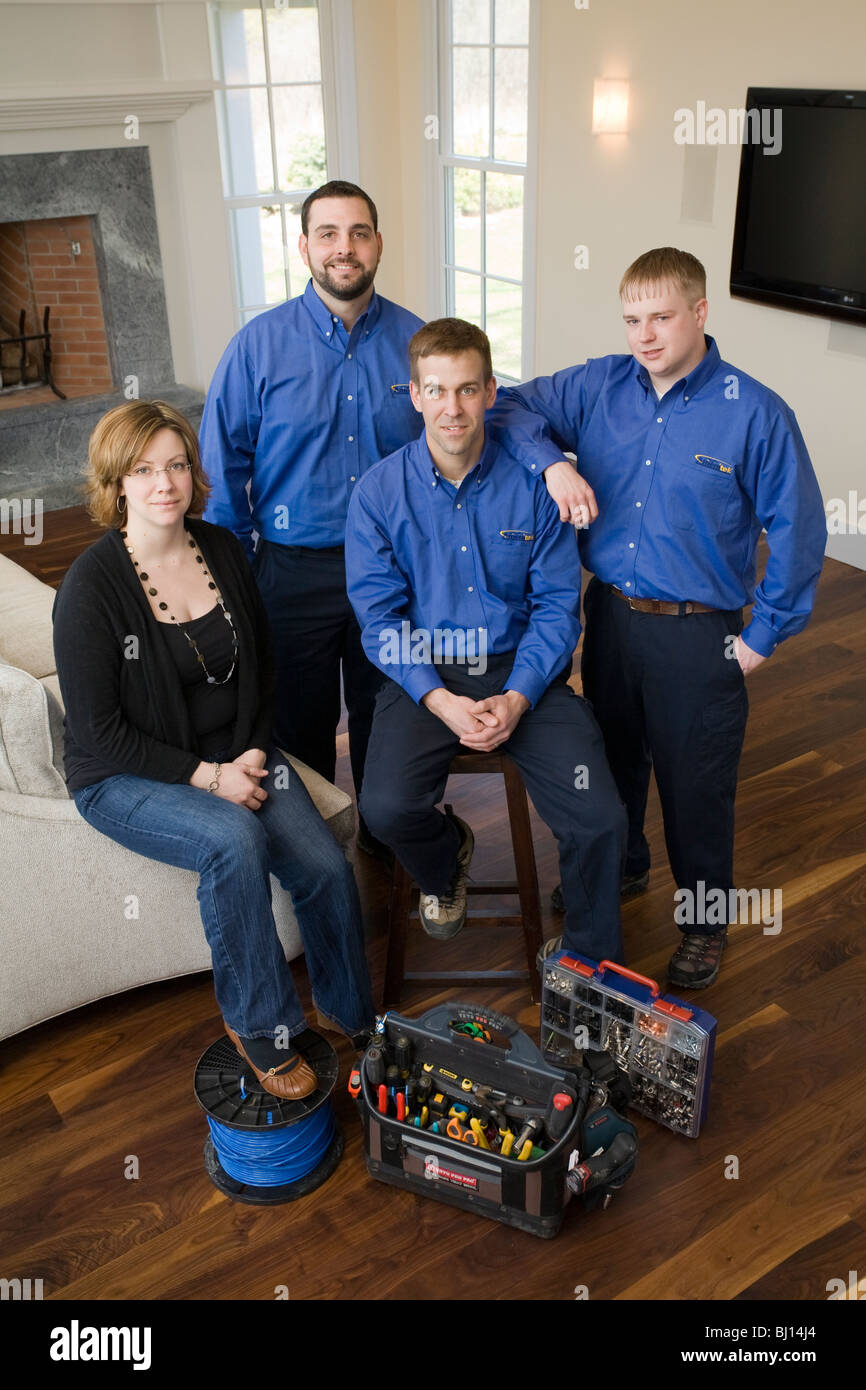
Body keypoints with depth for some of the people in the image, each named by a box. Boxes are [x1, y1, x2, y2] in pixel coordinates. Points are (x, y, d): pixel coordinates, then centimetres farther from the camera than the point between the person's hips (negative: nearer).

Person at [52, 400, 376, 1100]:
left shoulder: (223, 549, 2)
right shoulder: (92, 584, -14)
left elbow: (263, 667, 12)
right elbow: (99, 732, -13)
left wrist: (250, 754, -3)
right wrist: (207, 777, -18)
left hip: (235, 755, 5)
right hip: (127, 777, -4)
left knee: (328, 866, -16)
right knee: (233, 839, -34)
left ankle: (355, 1017, 10)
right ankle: (259, 1028, -11)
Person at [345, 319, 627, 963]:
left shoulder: (533, 483, -2)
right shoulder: (379, 492, -2)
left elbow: (558, 604, -1)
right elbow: (380, 615, -3)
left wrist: (517, 697, -15)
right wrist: (441, 700, -17)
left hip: (523, 670, 0)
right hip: (422, 674, 0)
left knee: (601, 822, -17)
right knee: (387, 808, -25)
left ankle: (592, 966, 13)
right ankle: (447, 861, 14)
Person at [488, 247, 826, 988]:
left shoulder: (755, 413, -13)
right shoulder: (600, 386, -1)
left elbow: (799, 531, -8)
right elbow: (509, 406, 4)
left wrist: (763, 635, -8)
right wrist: (551, 461, -16)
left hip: (698, 635, -4)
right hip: (610, 613, 5)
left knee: (696, 782, 9)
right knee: (611, 754, 23)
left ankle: (707, 919, 32)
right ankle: (618, 865, 50)